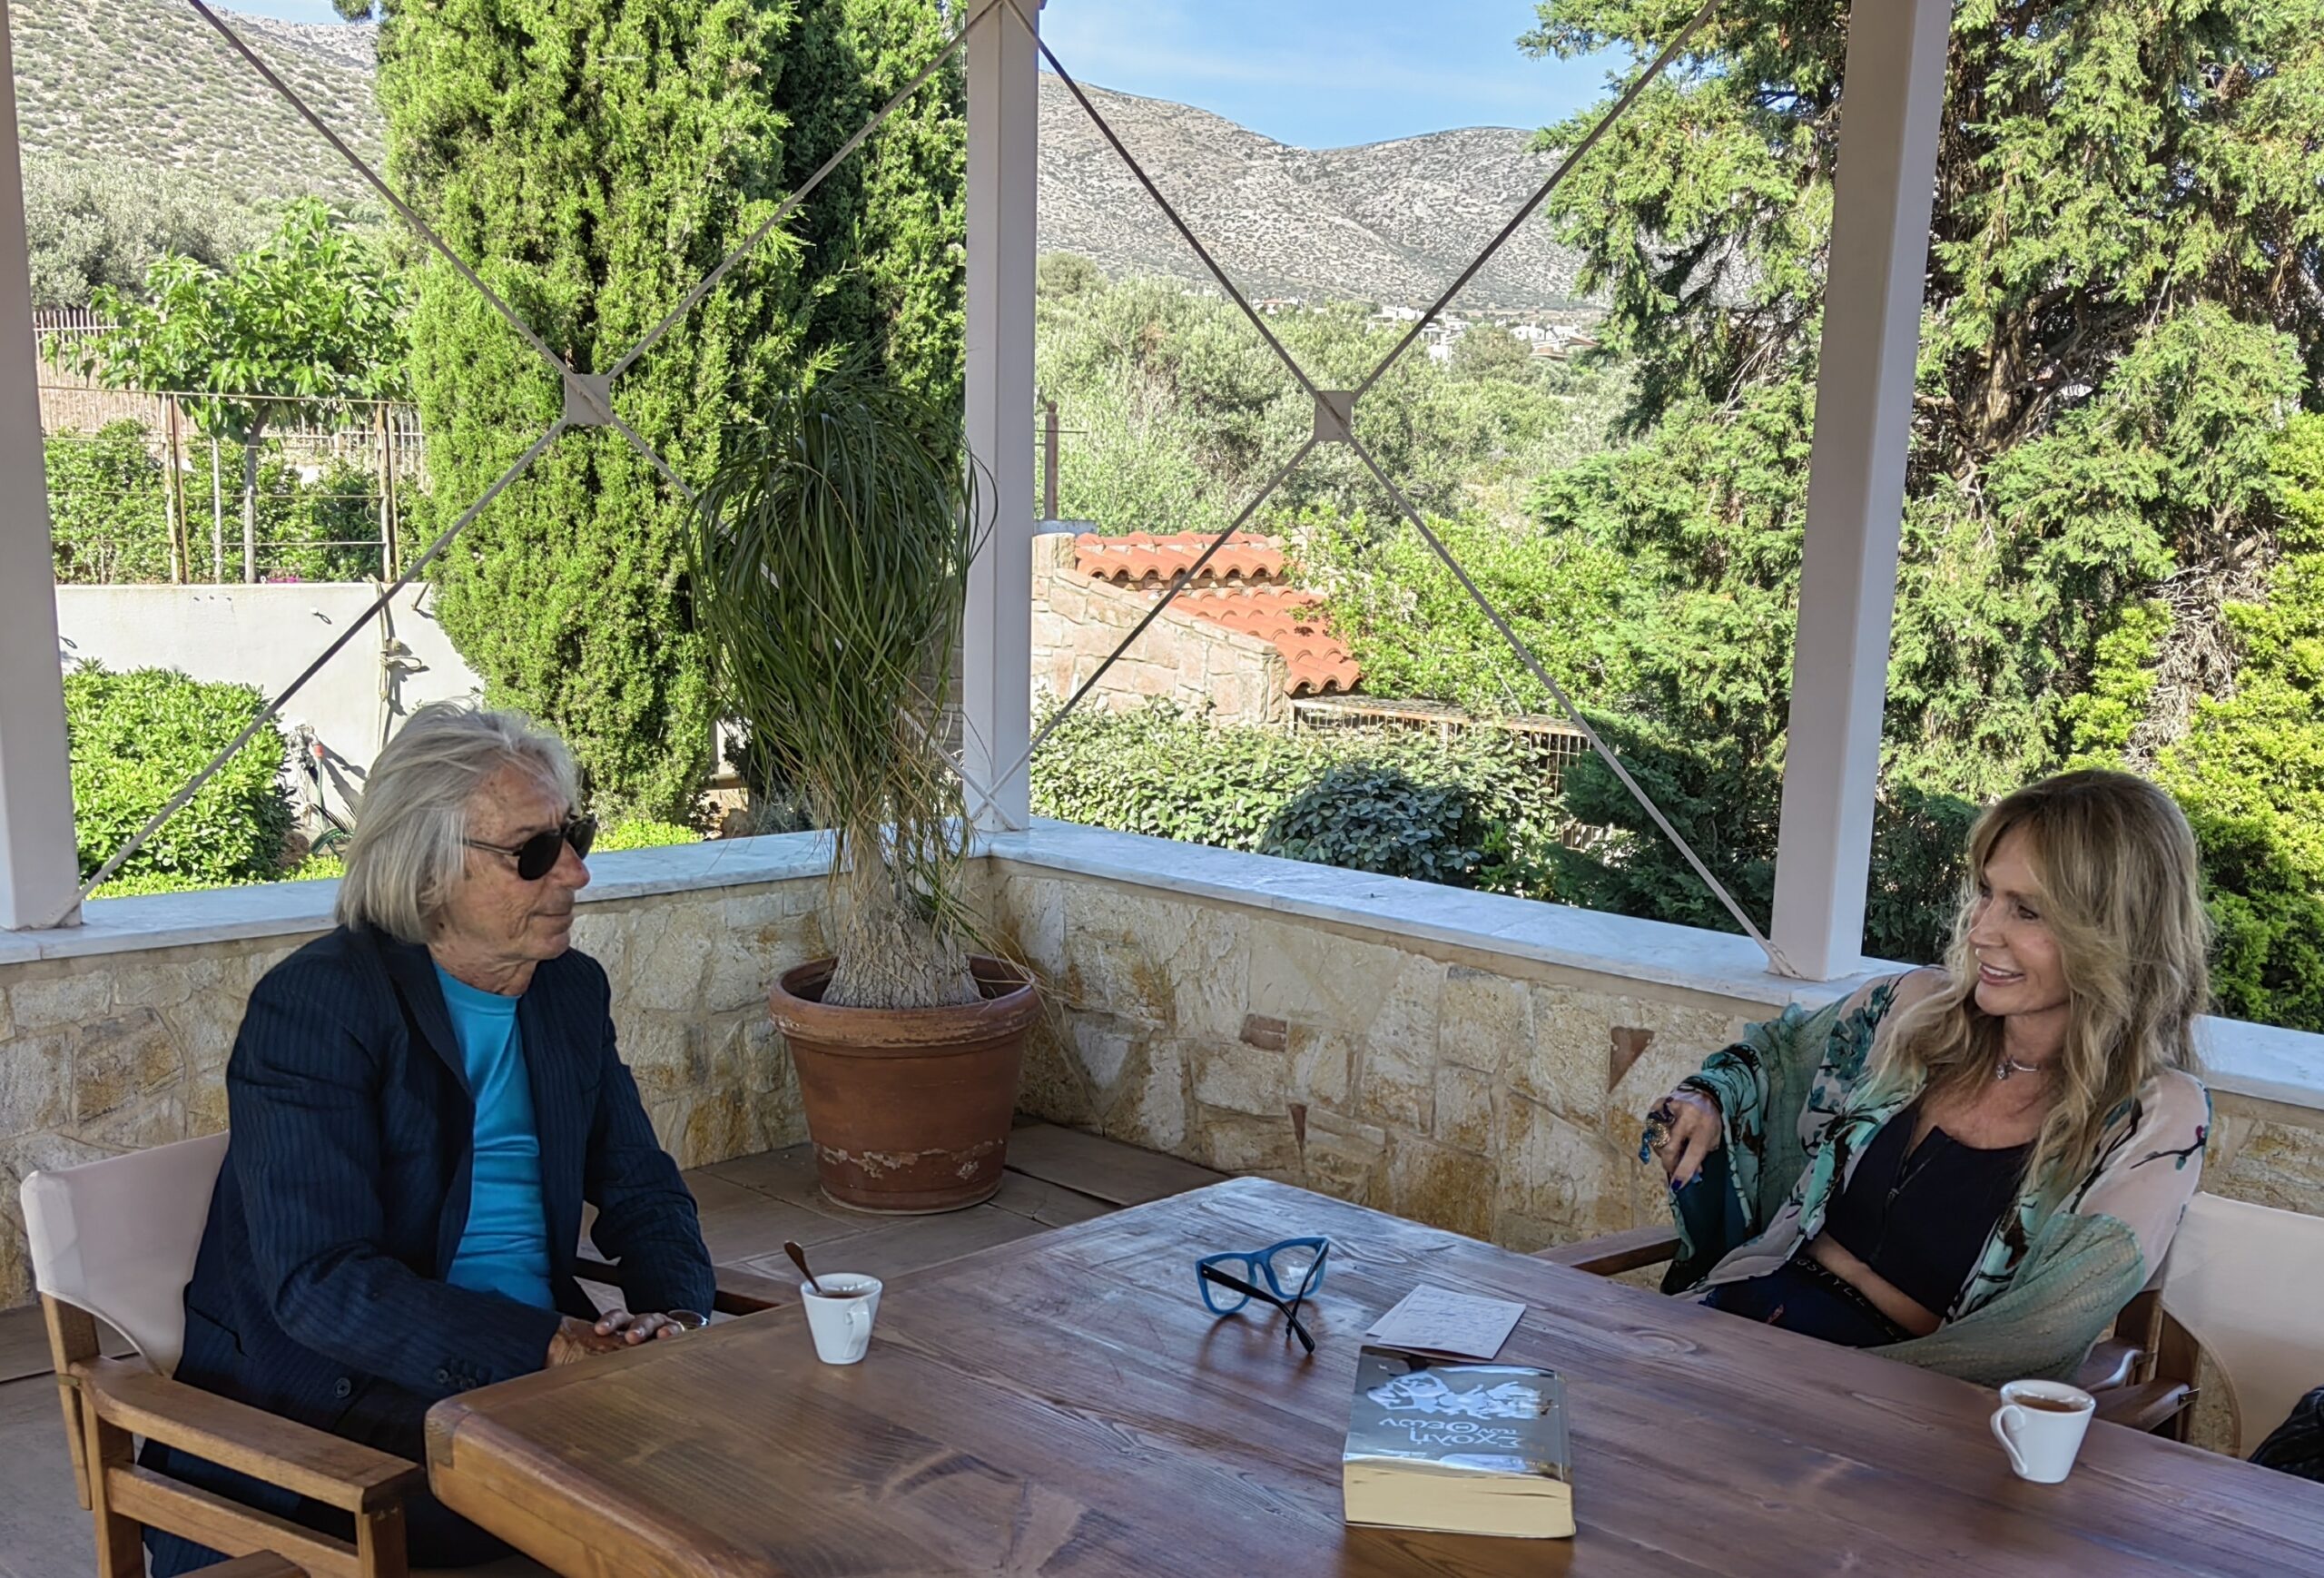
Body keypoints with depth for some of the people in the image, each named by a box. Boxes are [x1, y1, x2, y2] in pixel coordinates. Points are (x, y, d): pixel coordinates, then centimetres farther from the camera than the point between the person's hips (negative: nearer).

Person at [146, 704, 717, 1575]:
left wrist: (676, 1313, -9)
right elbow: (319, 1284, -21)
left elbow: (642, 1191, 12)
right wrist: (546, 1346, -28)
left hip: (541, 1365, 7)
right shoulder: (314, 1004, -13)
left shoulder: (572, 990, 8)